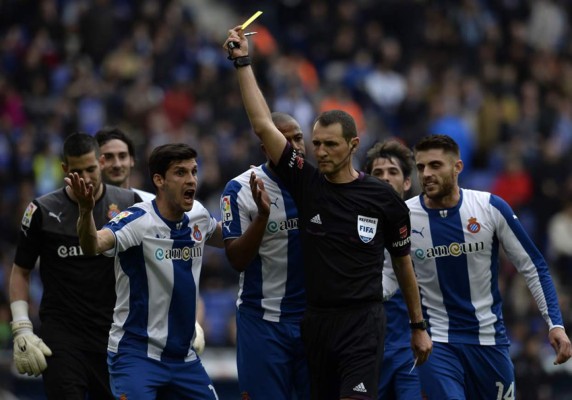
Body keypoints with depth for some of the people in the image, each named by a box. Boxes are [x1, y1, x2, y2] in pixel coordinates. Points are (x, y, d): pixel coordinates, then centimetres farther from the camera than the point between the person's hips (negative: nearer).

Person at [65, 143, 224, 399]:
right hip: (136, 352, -7)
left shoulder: (198, 216, 4)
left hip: (183, 356, 7)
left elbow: (225, 239, 26)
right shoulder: (137, 220, -17)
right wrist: (86, 210, -55)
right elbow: (93, 245, -36)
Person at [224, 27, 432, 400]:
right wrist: (243, 61, -3)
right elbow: (263, 124, -1)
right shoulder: (305, 183, 3)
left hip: (362, 321, -4)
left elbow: (404, 264, 9)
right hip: (317, 320, 4)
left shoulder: (383, 197, -1)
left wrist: (419, 327, 12)